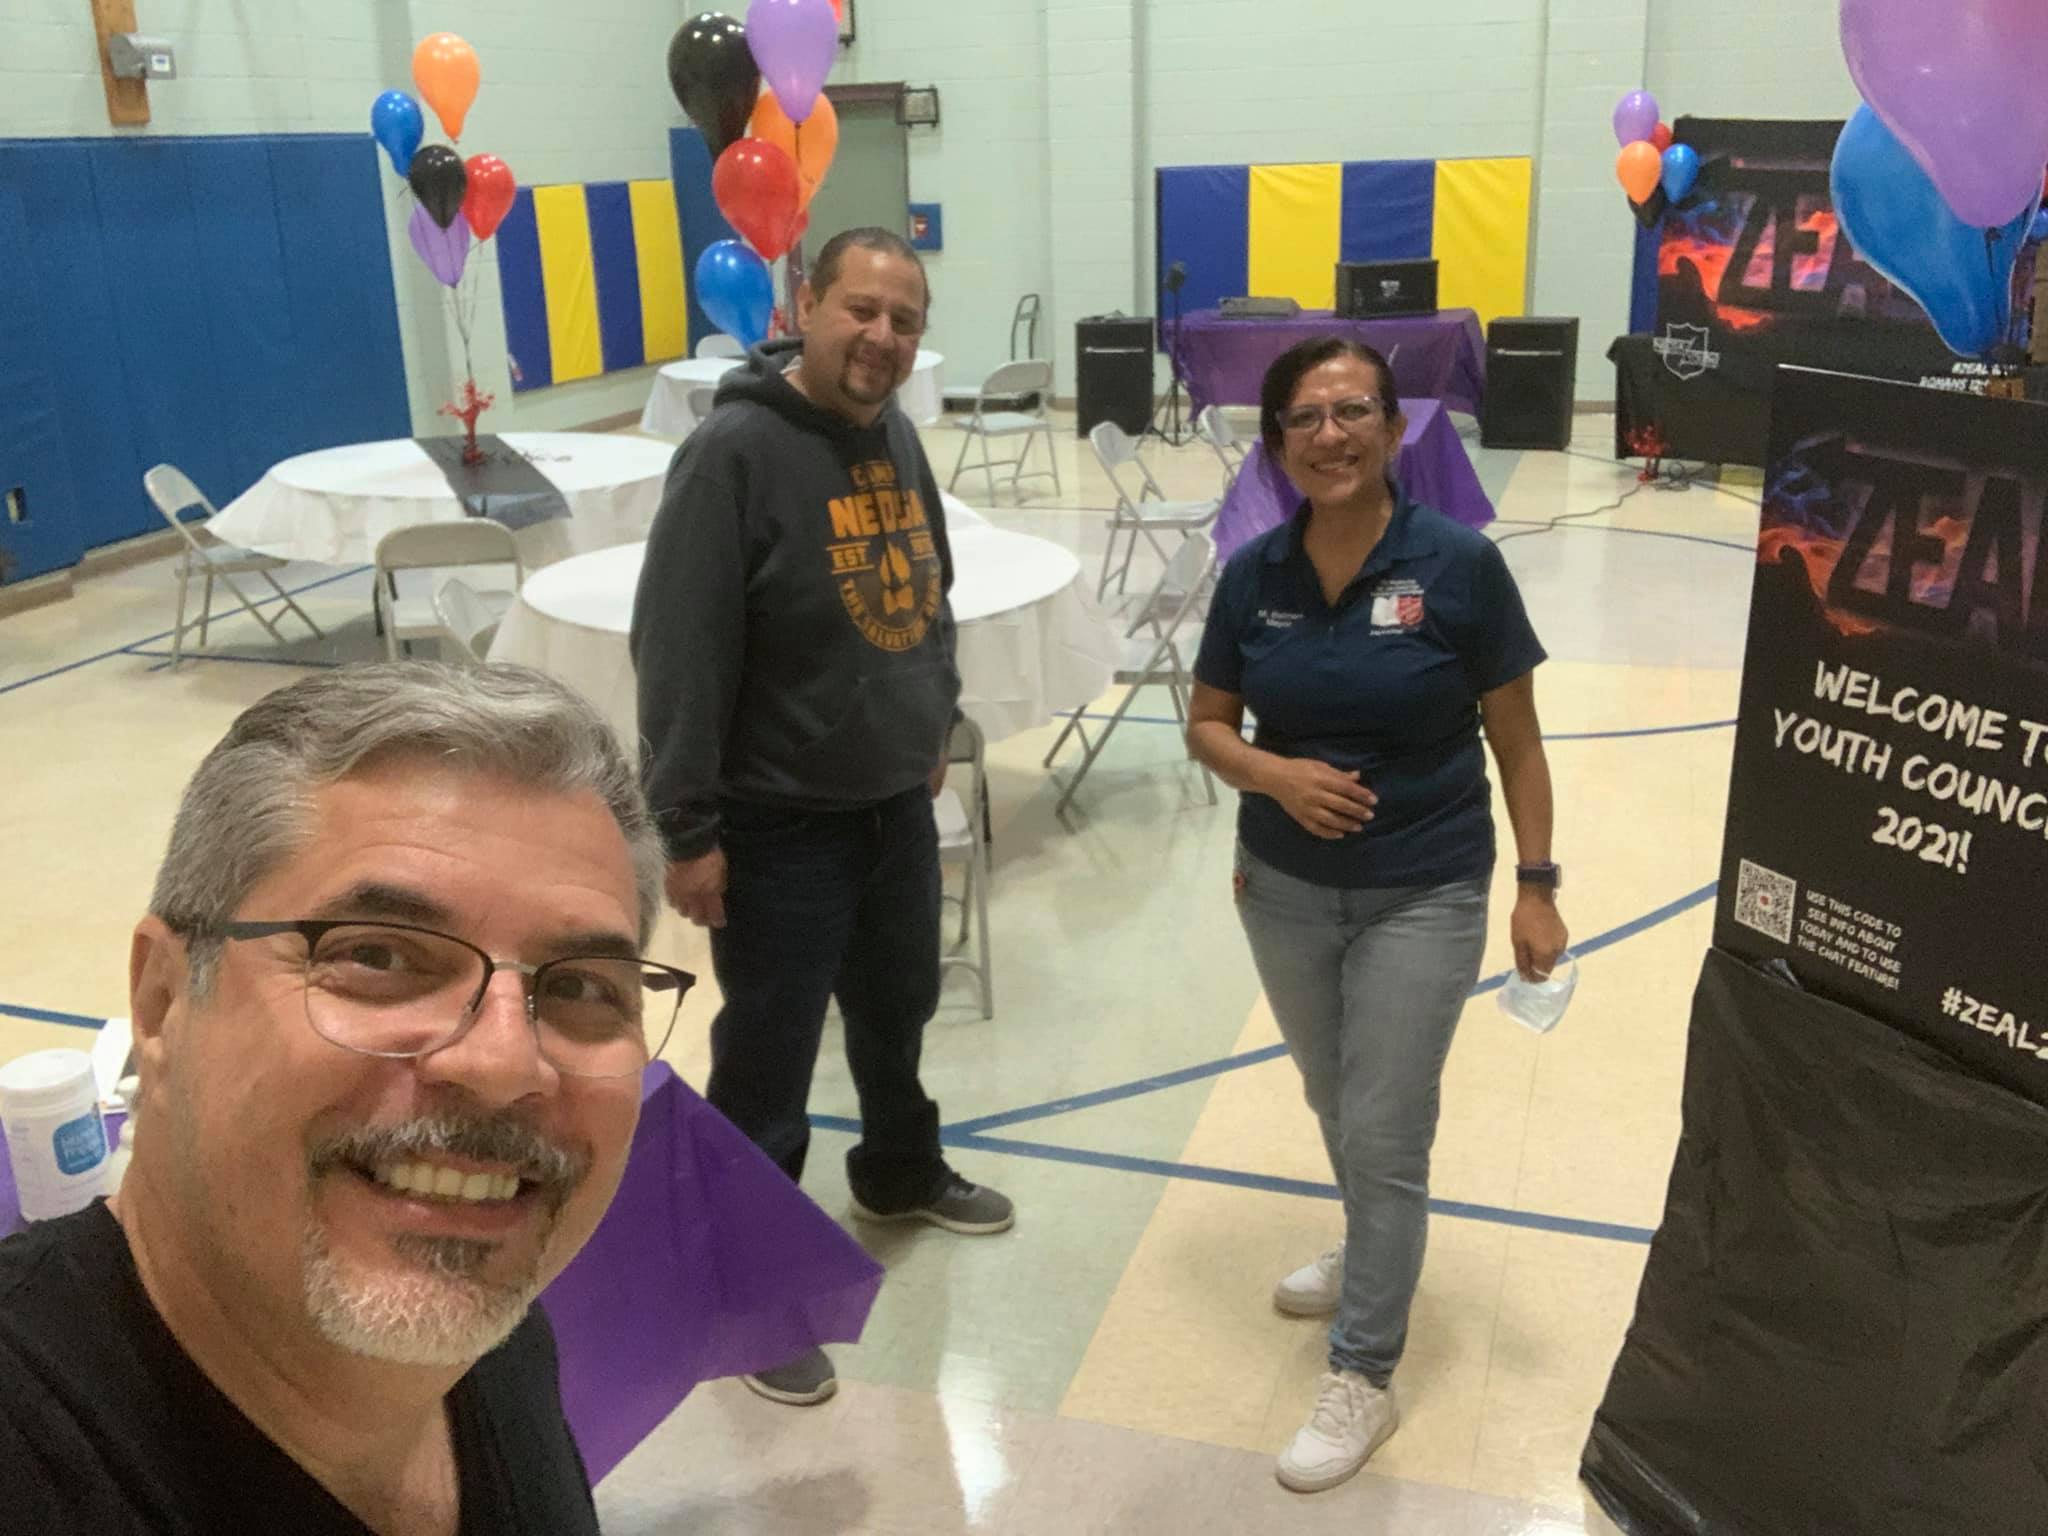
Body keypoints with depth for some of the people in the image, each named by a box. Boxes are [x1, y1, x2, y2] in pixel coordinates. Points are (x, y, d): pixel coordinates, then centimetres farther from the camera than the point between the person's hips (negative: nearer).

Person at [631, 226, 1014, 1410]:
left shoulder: (896, 437, 4)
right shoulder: (736, 452, -20)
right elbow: (680, 652, -21)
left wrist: (936, 727, 20)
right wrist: (689, 830, -20)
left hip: (897, 803, 8)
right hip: (779, 824, -7)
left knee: (898, 1011, 25)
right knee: (768, 1063, 5)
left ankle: (903, 1174, 50)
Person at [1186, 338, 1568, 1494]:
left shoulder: (1460, 563, -14)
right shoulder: (1254, 574, -6)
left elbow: (1517, 741, -6)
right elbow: (1208, 724, 3)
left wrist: (1537, 886, -6)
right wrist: (1277, 774, -17)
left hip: (1423, 895, -4)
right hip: (1284, 889, 4)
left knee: (1385, 1134, 2)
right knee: (1340, 1108, 22)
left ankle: (1364, 1378, 19)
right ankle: (1374, 1257, 50)